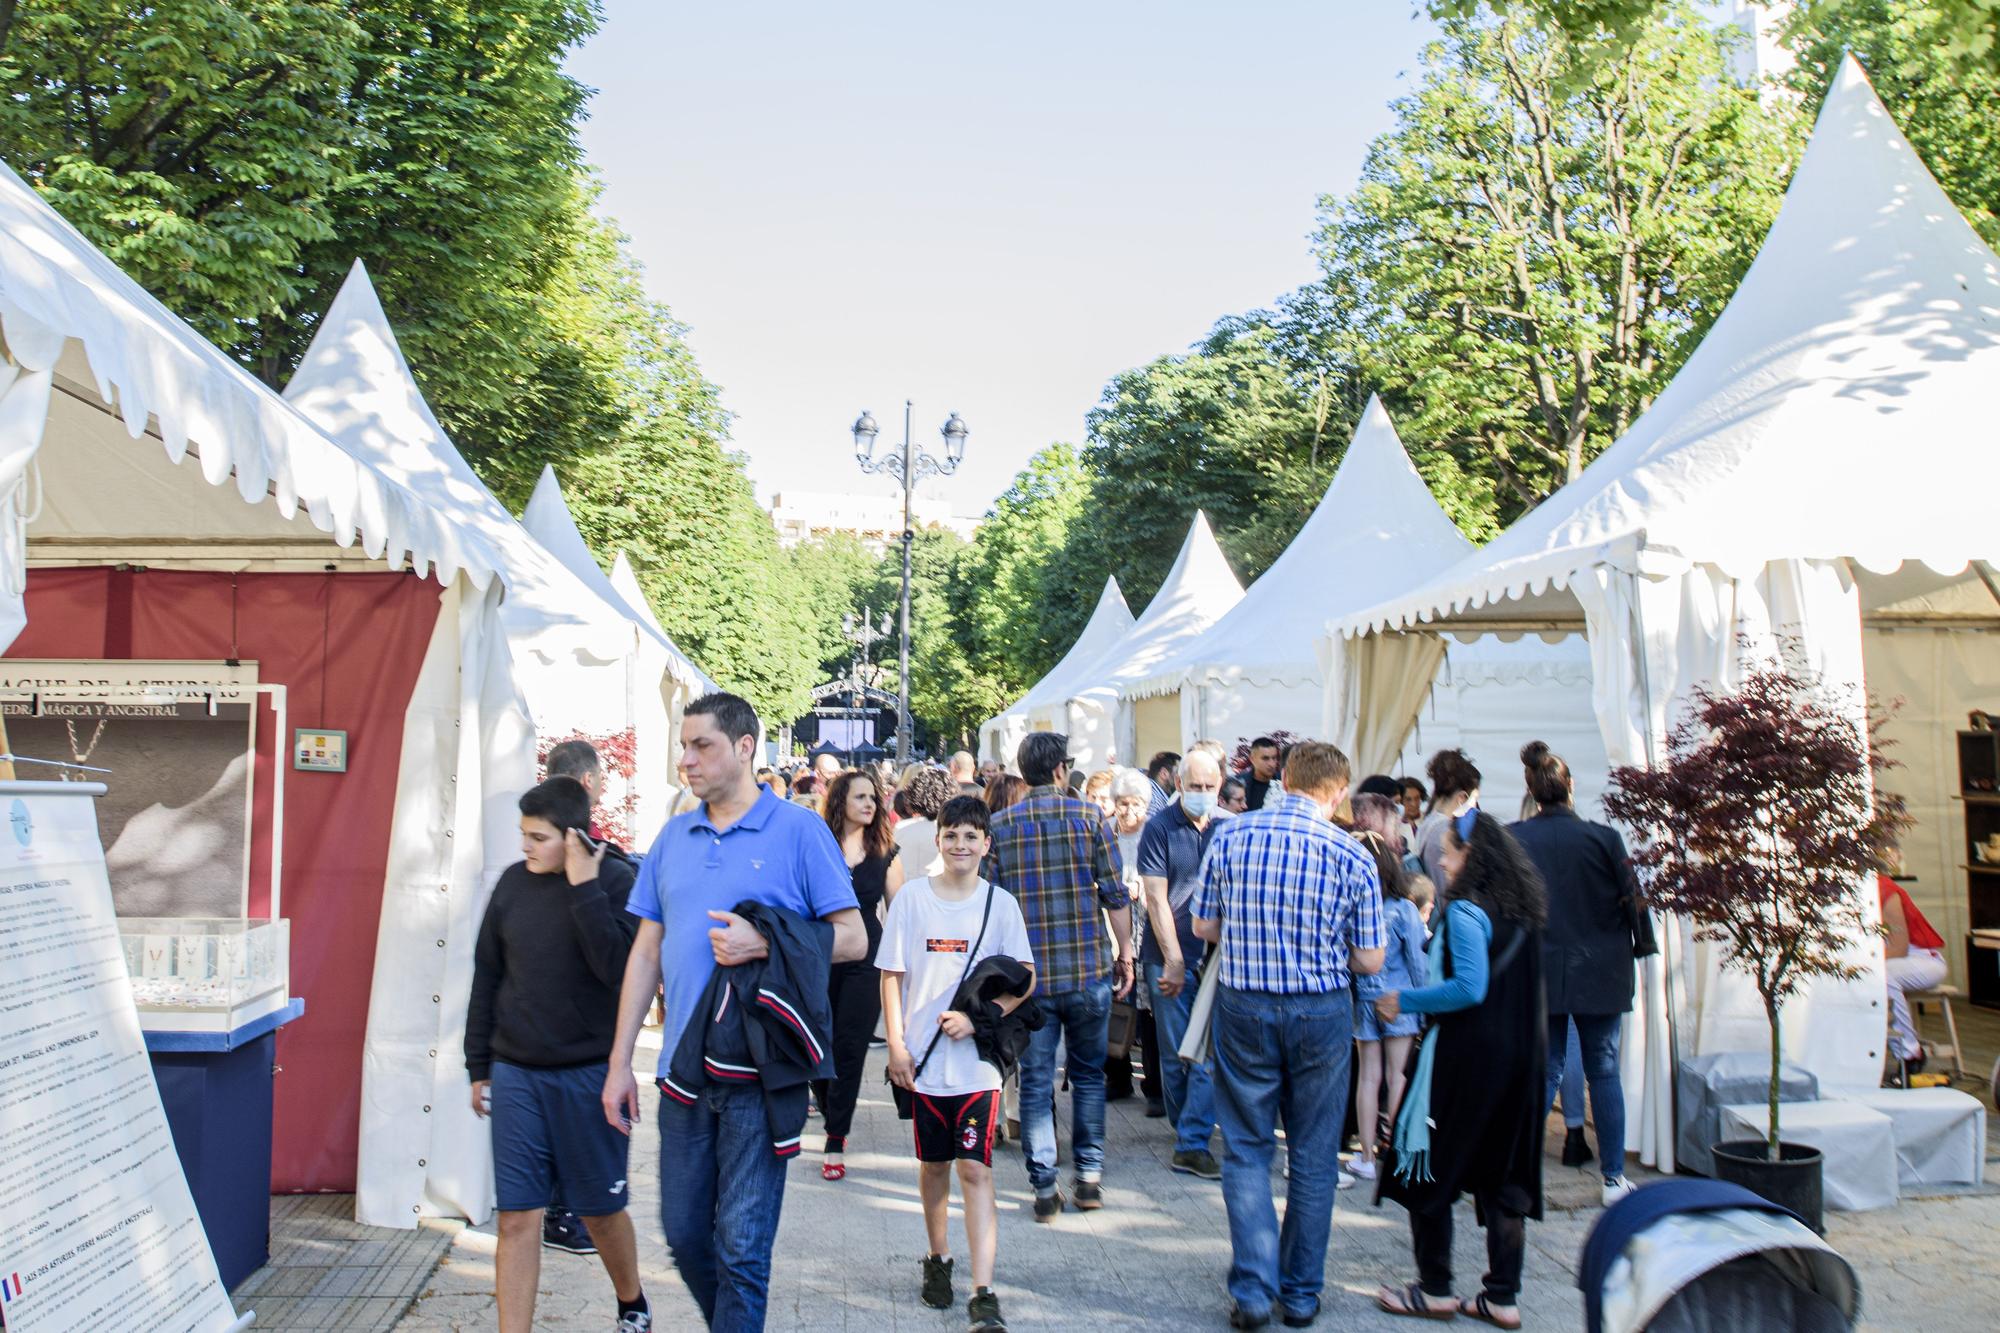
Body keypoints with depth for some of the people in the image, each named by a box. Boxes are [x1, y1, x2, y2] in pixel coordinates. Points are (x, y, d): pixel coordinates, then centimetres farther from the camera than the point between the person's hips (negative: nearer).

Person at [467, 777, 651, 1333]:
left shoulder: (616, 880, -10)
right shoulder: (514, 882, 1)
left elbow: (619, 968, -23)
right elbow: (486, 977, 10)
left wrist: (584, 887, -23)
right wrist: (478, 1067, 11)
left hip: (589, 1074, -2)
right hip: (515, 1075, 3)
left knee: (601, 1209, 13)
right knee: (518, 1217, 2)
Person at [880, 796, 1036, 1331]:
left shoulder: (1000, 903, -2)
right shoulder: (912, 898, -1)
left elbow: (1024, 981, 0)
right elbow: (892, 975, 2)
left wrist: (977, 1017, -13)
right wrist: (896, 1043, -4)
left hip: (977, 1060, -1)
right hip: (925, 1058, 1)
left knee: (975, 1171, -5)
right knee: (933, 1164, 15)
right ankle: (938, 1259, 35)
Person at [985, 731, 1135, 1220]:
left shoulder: (999, 826, 0)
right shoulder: (1090, 816, -4)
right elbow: (1115, 894, -4)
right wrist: (1125, 951, 7)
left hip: (1028, 973, 1)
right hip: (1089, 969, 0)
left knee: (1035, 1080, 8)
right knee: (1089, 1074, 16)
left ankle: (1044, 1188, 10)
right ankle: (1089, 1175, 20)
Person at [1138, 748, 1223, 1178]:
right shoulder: (1160, 828, -5)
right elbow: (1156, 899, -7)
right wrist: (1174, 961, -10)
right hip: (1170, 957, -2)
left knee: (1210, 1053, -1)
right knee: (1174, 1052, 6)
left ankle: (1192, 1143, 7)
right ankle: (1186, 1128, 23)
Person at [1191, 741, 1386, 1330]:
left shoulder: (1229, 834, -5)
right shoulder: (1352, 854, -9)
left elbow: (1204, 927, 3)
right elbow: (1369, 960, -4)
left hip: (1243, 1004, 1)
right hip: (1323, 1012, 0)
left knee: (1246, 1149, 11)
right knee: (1314, 1156, 13)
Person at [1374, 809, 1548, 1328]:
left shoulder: (1465, 911, -16)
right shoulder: (1521, 913, 9)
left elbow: (1470, 988, -23)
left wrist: (1405, 1001, -13)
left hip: (1466, 1058, -8)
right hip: (1519, 1062, 8)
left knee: (1427, 1169, 6)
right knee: (1502, 1177, 12)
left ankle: (1434, 1290, 13)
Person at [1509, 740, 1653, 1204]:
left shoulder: (1513, 839, -6)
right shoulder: (1603, 837, -10)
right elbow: (1632, 898, -2)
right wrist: (1641, 948, 13)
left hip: (1538, 973, 1)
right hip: (1600, 974, -1)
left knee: (1544, 1070, 10)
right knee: (1604, 1070, 10)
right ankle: (1614, 1178, 15)